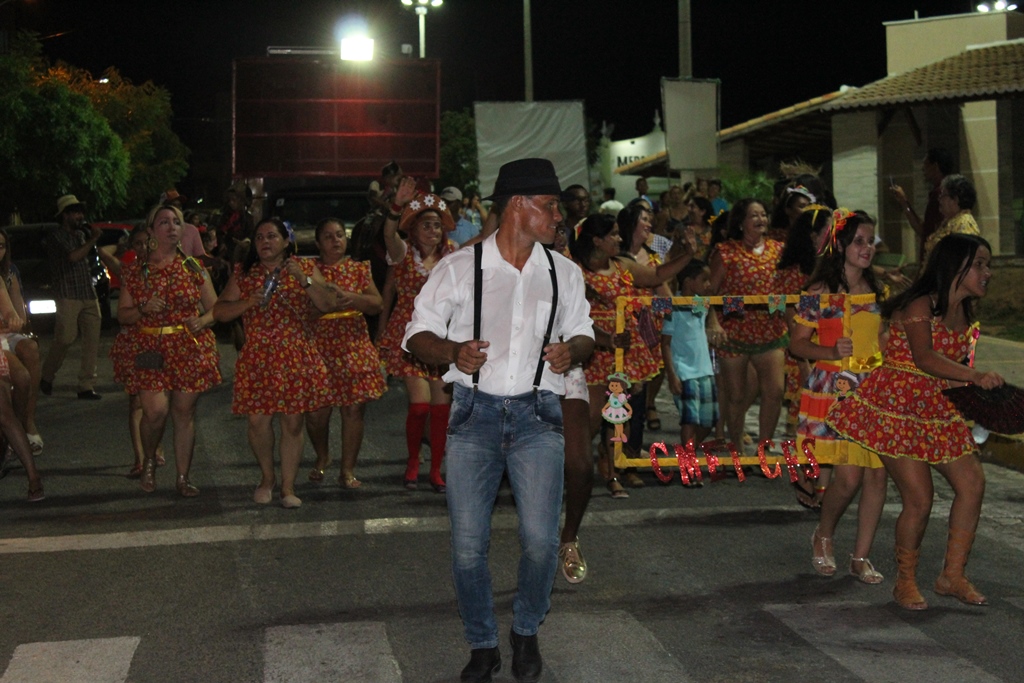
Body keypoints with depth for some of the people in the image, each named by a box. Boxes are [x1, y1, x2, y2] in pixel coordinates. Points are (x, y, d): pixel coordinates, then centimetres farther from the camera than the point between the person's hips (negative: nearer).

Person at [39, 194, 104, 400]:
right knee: (65, 339, -8)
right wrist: (93, 239, -7)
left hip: (89, 295, 7)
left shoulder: (81, 234, 18)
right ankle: (46, 377, 15)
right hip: (68, 296, -6)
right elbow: (73, 256, -16)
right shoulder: (55, 236, -3)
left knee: (92, 342, -1)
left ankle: (86, 386, 3)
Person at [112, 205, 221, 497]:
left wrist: (202, 321, -11)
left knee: (184, 413, 3)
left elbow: (215, 308, 10)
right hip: (147, 349, -1)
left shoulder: (193, 267, 7)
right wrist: (144, 310, -14)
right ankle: (149, 460, 15)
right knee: (155, 410, -15)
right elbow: (122, 314, 6)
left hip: (189, 349, 2)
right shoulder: (135, 269, 5)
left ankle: (183, 477, 15)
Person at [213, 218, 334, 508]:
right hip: (256, 358, 1)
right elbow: (219, 312, 7)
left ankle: (288, 486, 11)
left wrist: (304, 279, -14)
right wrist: (249, 302, -9)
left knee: (293, 423, 0)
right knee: (258, 420, -3)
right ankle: (267, 477, 21)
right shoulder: (243, 273, 11)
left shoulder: (305, 268, 7)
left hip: (296, 357, -1)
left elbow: (328, 305, -3)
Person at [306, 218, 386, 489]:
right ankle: (322, 456, 27)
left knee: (354, 409, -3)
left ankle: (348, 470, 6)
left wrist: (350, 297, -14)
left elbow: (377, 304, 2)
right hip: (318, 345, -1)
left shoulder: (358, 269, 10)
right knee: (316, 410, -3)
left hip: (354, 345, 1)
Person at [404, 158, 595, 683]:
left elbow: (582, 334, 18)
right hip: (475, 411, -1)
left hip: (537, 413, 1)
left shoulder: (564, 273, 8)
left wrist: (571, 351, -6)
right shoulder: (458, 268, -1)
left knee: (541, 540, -9)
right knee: (467, 545, -1)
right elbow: (418, 335, 3)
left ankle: (526, 631, 19)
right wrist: (454, 352, -18)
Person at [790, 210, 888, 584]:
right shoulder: (820, 292, -4)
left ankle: (861, 556, 13)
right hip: (834, 390, -5)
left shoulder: (879, 291, 11)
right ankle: (823, 537, 20)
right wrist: (831, 352, -18)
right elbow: (797, 343, -2)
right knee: (848, 477, -9)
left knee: (877, 473, 0)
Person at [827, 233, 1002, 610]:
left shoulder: (966, 310, 8)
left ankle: (953, 575, 13)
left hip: (937, 410, 8)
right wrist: (975, 376, -42)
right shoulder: (920, 306, -17)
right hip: (896, 407, -8)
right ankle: (905, 582, 12)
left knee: (972, 483, 1)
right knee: (919, 498, -9)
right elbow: (924, 358, -32)